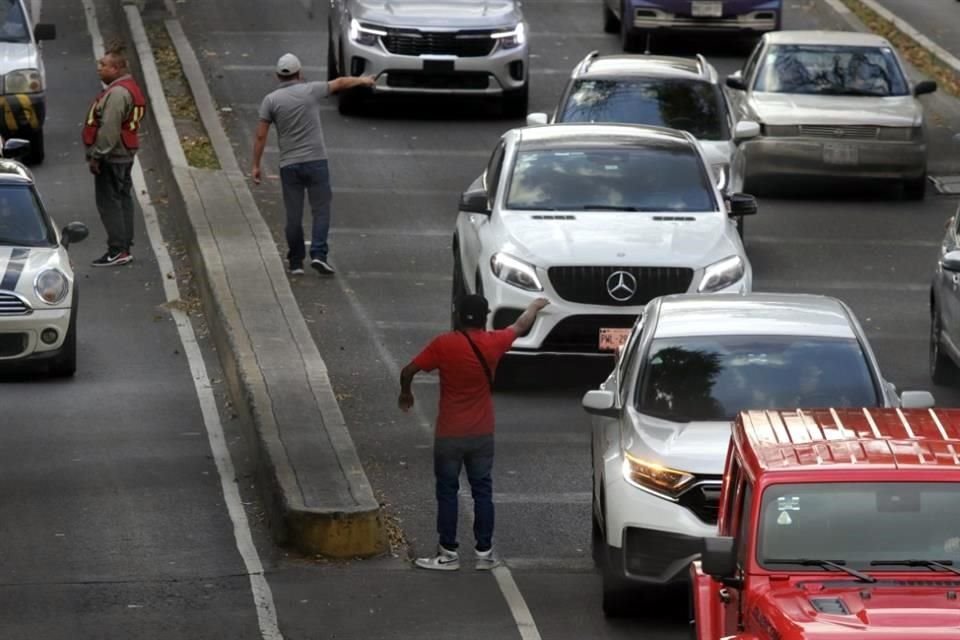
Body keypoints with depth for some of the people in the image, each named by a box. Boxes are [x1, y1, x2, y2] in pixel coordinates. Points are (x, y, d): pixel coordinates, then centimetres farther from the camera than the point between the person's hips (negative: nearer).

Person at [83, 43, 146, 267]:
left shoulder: (117, 93, -20)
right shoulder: (129, 87, 14)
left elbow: (109, 129, -24)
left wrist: (96, 155, -19)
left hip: (111, 157, -11)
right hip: (124, 155, 11)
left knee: (109, 202, -7)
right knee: (122, 199, 14)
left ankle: (118, 250, -7)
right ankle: (124, 248, 20)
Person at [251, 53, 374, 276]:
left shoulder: (271, 100, -2)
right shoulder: (311, 90, 0)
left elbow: (260, 136, -4)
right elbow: (341, 83, 17)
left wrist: (256, 166, 4)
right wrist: (362, 80, 36)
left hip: (289, 165, 1)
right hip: (316, 161, -1)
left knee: (293, 216, 7)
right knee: (321, 211, 3)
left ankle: (296, 262, 12)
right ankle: (318, 254, -12)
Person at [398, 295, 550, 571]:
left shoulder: (443, 345, -14)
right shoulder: (493, 343, -6)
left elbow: (408, 371, -10)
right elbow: (520, 326, 13)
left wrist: (405, 393, 11)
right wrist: (535, 306, 33)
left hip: (449, 435, -2)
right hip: (482, 434, 2)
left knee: (447, 492, 5)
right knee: (482, 491, 10)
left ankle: (448, 553, 6)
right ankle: (484, 552, 12)